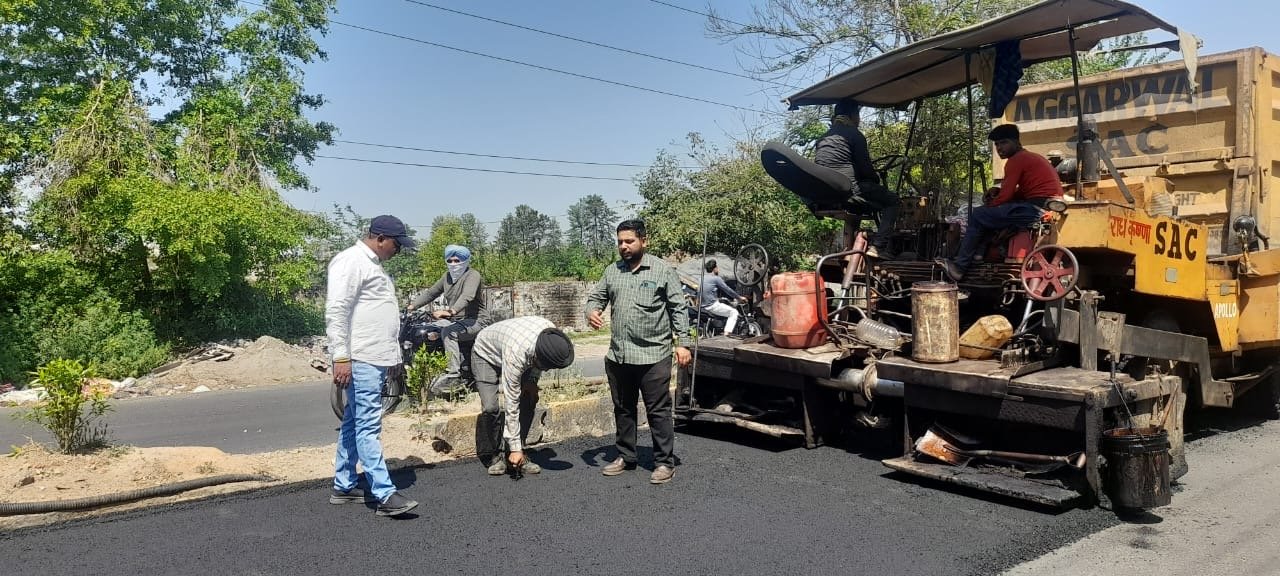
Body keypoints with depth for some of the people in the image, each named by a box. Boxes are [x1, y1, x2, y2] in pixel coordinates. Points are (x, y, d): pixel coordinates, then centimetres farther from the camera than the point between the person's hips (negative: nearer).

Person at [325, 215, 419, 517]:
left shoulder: (373, 264, 21)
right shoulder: (351, 261, -10)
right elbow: (336, 311, -18)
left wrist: (392, 356, 23)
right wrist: (341, 357, -22)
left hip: (376, 358, 10)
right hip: (361, 360, -10)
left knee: (354, 423, 15)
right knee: (368, 426, -9)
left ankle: (343, 487, 23)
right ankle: (386, 495, -11)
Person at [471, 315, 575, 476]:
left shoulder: (552, 333, -30)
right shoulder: (515, 355, -44)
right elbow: (511, 405, -37)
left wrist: (533, 380, -11)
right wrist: (515, 448, -33)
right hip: (486, 354, -6)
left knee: (528, 402, -8)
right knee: (490, 408, -21)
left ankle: (517, 457, 3)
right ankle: (492, 456, -2)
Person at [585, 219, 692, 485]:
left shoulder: (663, 270, -3)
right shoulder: (612, 271, 10)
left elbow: (678, 309, -3)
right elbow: (595, 297, 15)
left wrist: (681, 343, -8)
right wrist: (592, 311, -8)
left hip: (653, 356, -5)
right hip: (618, 356, 5)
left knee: (658, 411, 1)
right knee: (623, 410, 15)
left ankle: (665, 462, 11)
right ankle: (625, 457, 29)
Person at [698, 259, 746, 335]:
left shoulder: (703, 279, 17)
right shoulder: (716, 278, -8)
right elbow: (727, 290, -7)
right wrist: (739, 297, 4)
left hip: (703, 307, 9)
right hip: (712, 305, -9)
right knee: (734, 312, -1)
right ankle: (727, 333, -14)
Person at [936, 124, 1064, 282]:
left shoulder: (1016, 160, -8)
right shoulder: (1030, 157, 23)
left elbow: (1005, 197, -11)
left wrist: (989, 204, 8)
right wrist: (999, 191, 11)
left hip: (1035, 210, -10)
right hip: (1048, 209, 10)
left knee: (978, 215, -3)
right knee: (991, 212, 25)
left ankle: (960, 267, 0)